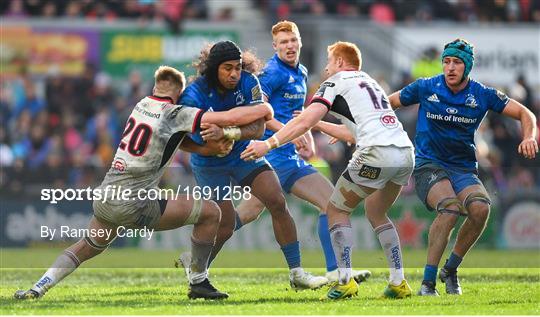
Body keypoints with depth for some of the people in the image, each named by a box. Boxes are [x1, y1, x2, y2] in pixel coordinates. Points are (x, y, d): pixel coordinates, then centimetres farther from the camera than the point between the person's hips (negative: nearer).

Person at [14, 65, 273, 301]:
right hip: (133, 206, -7)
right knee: (210, 212, 4)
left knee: (90, 246, 33)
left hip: (104, 200, 7)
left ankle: (38, 288, 24)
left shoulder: (142, 105, 12)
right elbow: (231, 118, -11)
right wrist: (264, 110, 5)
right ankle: (198, 282, 10)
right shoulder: (176, 115, -8)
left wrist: (213, 148, 8)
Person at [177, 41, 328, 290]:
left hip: (243, 153, 4)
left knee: (278, 203, -9)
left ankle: (297, 274, -1)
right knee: (225, 226, -7)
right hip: (209, 164, -3)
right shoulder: (195, 94, -26)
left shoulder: (248, 83, -19)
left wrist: (226, 133, -43)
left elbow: (258, 129, -26)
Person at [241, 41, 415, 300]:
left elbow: (305, 121, -5)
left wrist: (269, 143, -8)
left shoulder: (336, 82, 8)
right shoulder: (370, 82, 30)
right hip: (406, 154, 7)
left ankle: (345, 280, -2)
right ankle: (399, 282, 17)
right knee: (376, 213, 26)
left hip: (377, 154, -7)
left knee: (337, 210, 8)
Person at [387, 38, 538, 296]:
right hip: (429, 165, -2)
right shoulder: (426, 88, -2)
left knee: (481, 208, -30)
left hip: (464, 168, 2)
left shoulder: (482, 95, 0)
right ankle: (427, 282, -26)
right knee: (450, 207, -34)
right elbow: (386, 103, 11)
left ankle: (450, 270, -7)